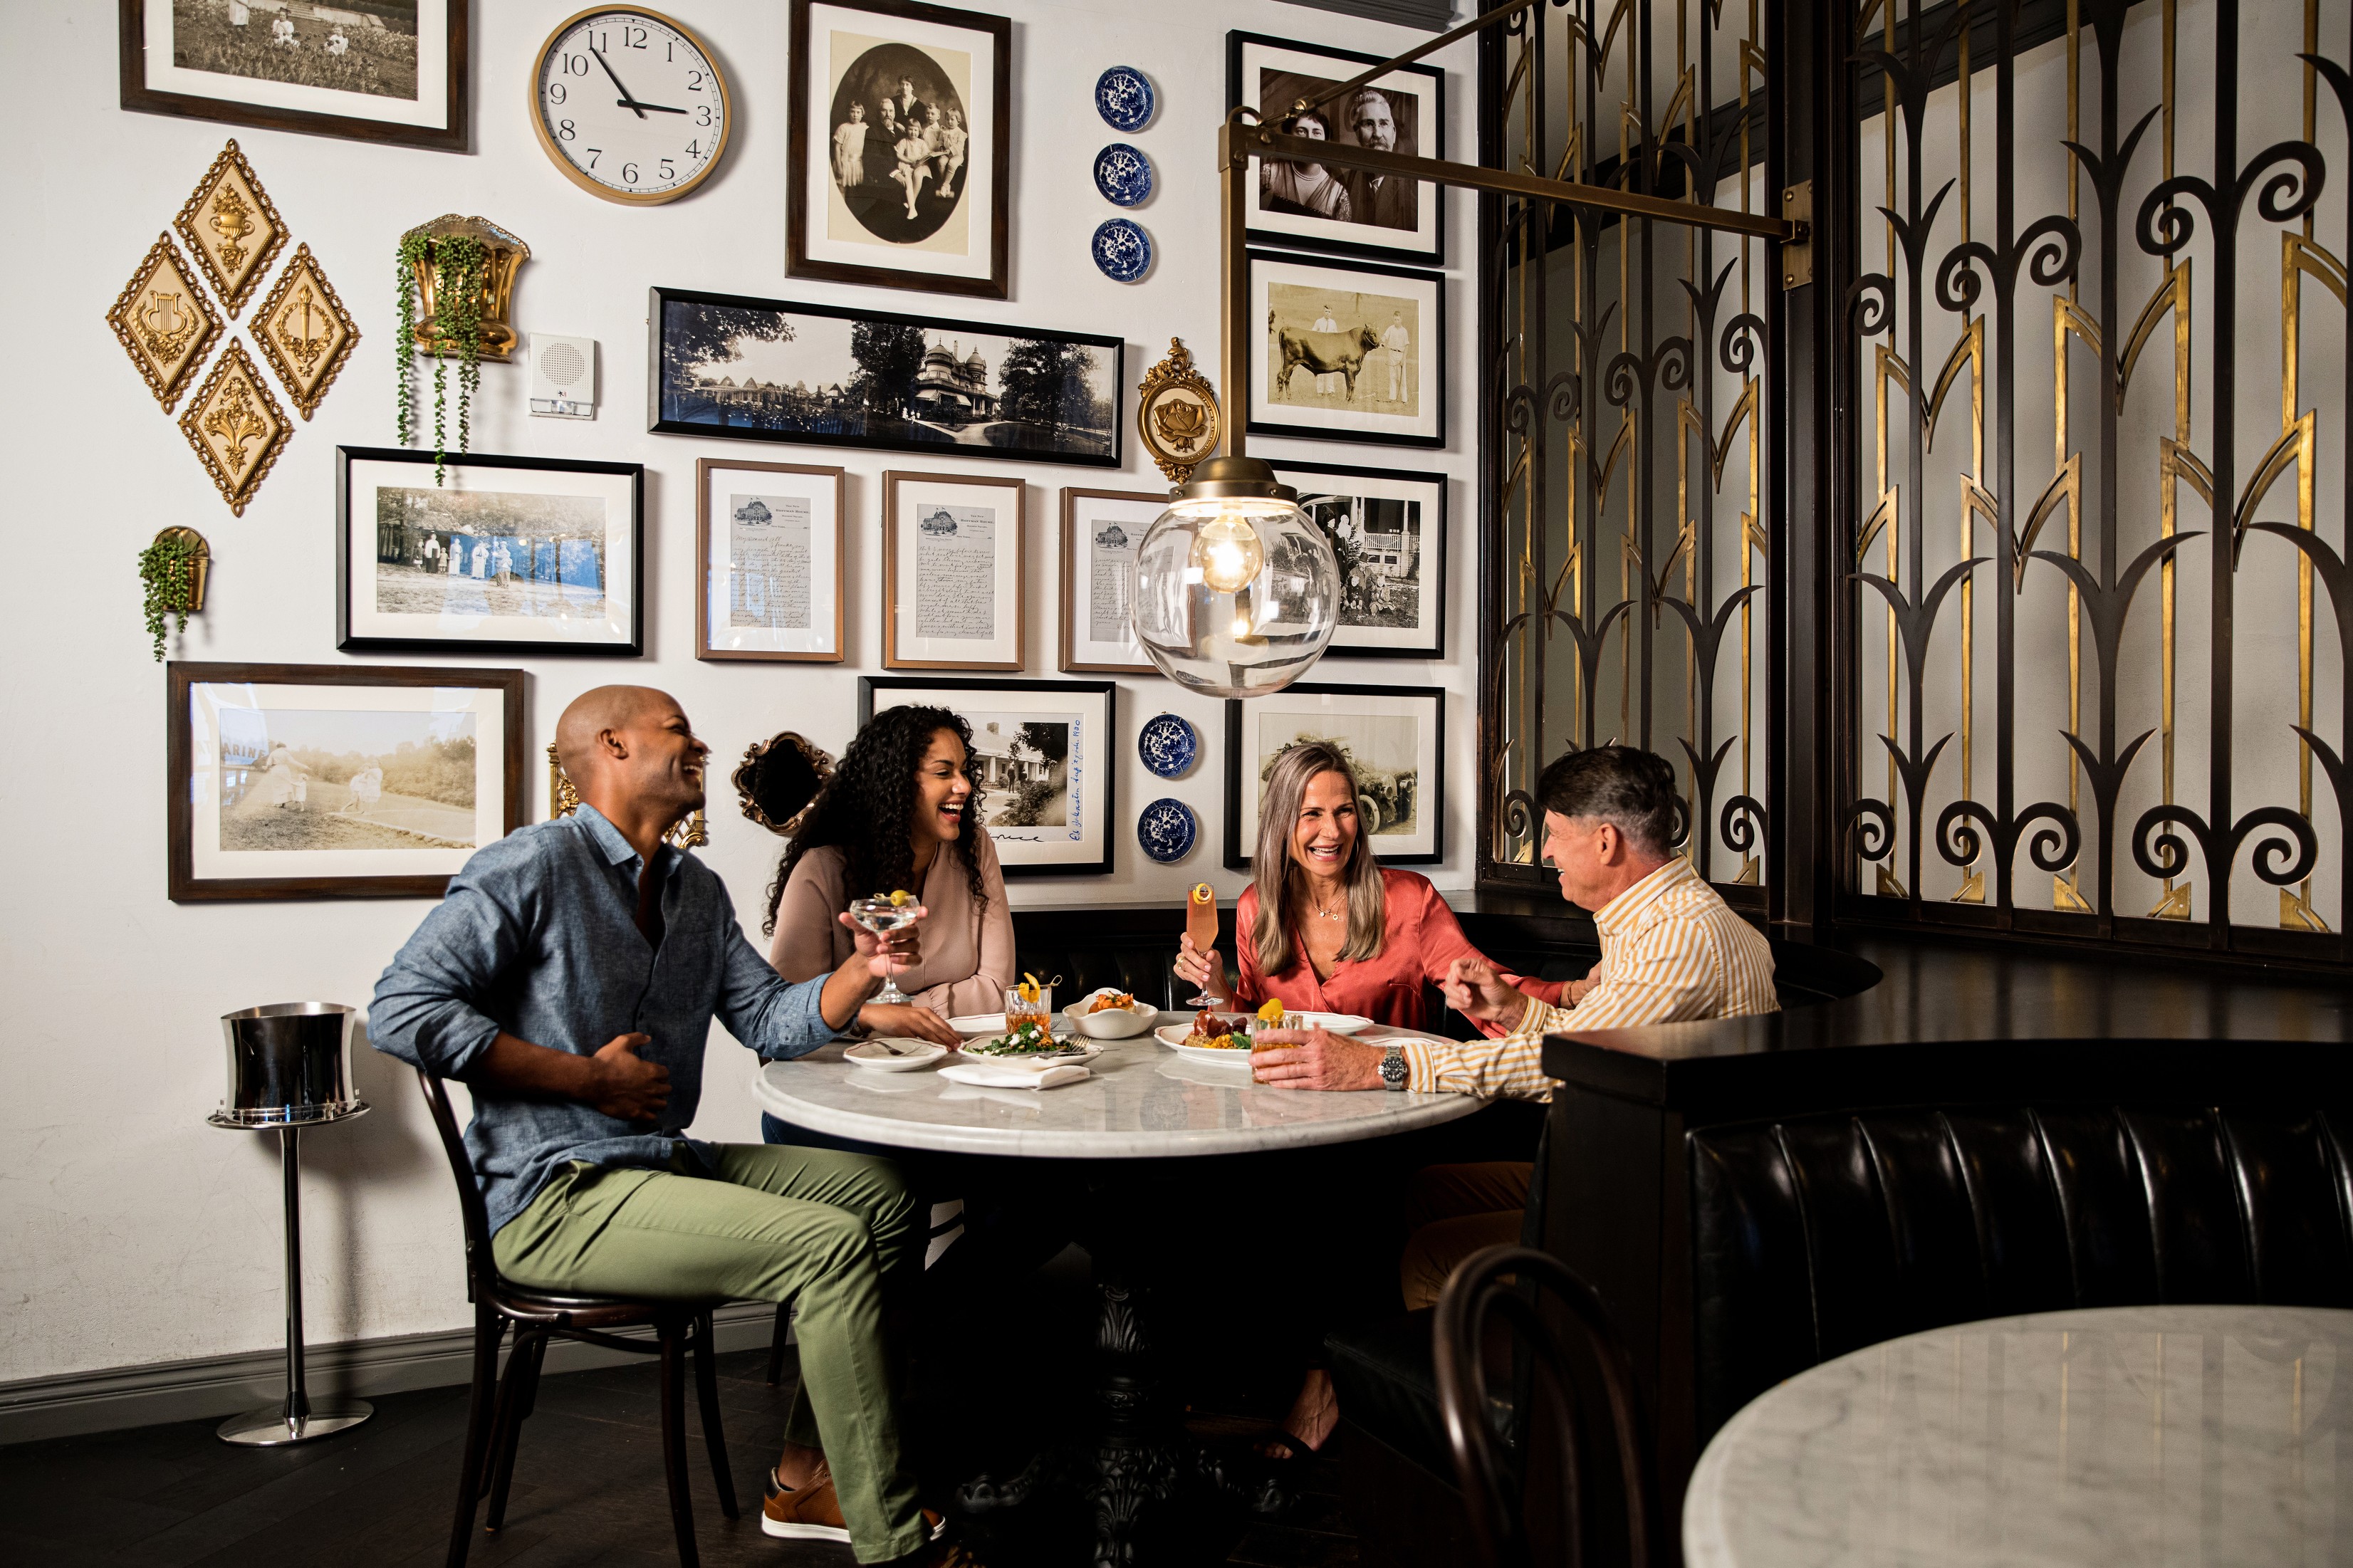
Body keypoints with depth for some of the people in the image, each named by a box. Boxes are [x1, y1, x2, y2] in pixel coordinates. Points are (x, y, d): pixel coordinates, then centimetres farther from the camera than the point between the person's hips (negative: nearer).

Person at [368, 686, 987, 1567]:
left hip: (665, 1163, 9)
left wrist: (863, 969, -3)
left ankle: (806, 1480, 10)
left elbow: (770, 1021, 16)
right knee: (829, 1245, -21)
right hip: (556, 1195, -9)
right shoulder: (532, 868, -11)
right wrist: (590, 1077, -18)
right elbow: (402, 1013, -19)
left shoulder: (698, 891, 15)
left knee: (882, 1194, 6)